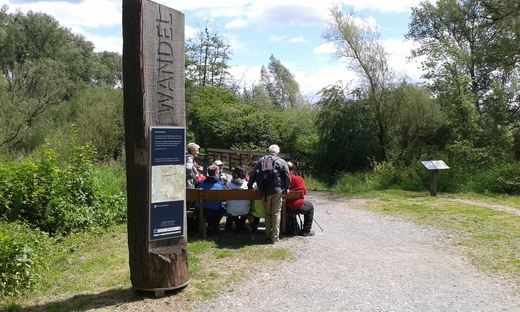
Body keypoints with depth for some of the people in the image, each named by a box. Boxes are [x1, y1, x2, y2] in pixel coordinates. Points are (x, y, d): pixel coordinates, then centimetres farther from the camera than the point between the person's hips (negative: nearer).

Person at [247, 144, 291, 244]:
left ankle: (268, 235, 18)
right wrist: (286, 188, 16)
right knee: (276, 213, 5)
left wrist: (250, 186, 22)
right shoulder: (281, 162, 1)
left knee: (267, 213, 15)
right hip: (277, 191, -2)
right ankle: (275, 237, 7)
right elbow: (287, 177, 1)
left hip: (264, 192, 3)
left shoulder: (261, 161, 8)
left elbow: (253, 175, 10)